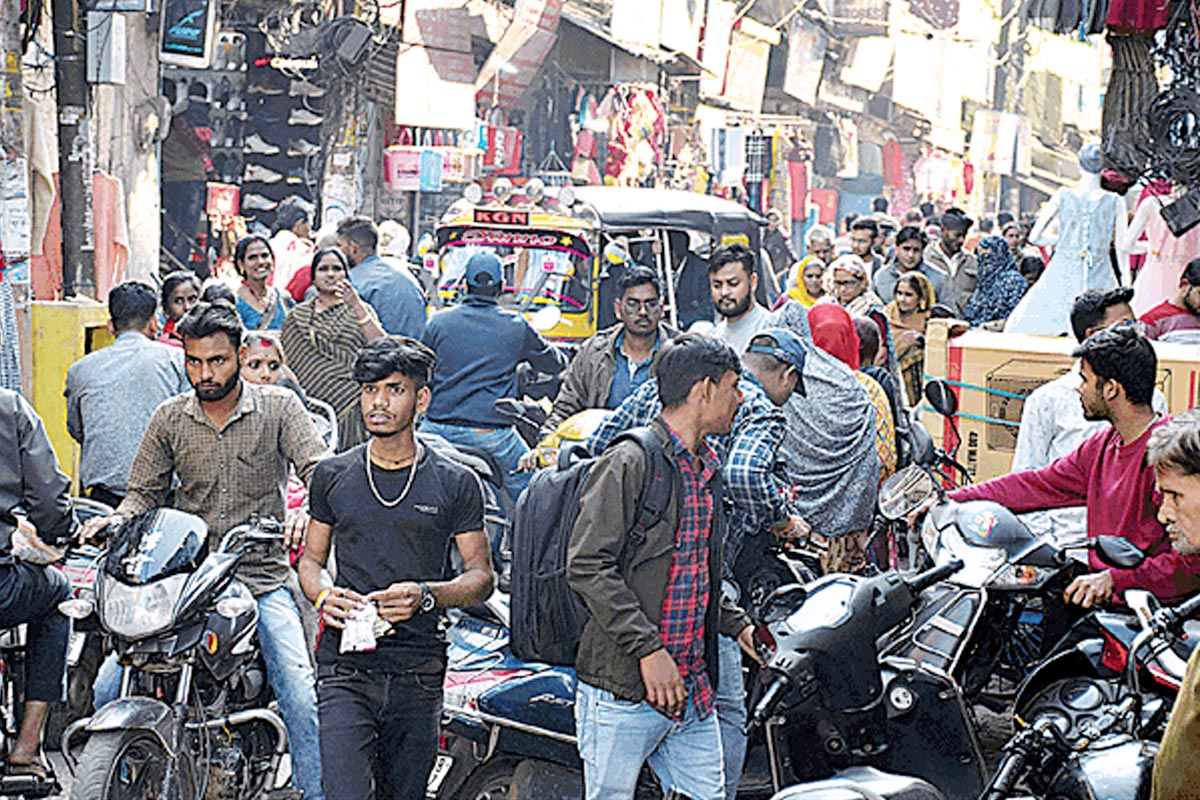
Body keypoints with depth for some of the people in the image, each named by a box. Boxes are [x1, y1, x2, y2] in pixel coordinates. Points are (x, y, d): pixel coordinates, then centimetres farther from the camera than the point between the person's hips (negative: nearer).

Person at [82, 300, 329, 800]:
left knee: (301, 696, -18)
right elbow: (145, 491, 12)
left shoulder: (278, 407, 1)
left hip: (260, 578, -2)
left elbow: (319, 469, -9)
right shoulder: (169, 418, 9)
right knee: (109, 689, -8)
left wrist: (308, 512, -31)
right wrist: (114, 520, -10)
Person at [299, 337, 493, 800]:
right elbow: (311, 558, 19)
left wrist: (425, 595, -14)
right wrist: (323, 595, -5)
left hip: (418, 674, 0)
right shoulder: (332, 476, 10)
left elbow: (481, 577, 6)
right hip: (345, 669, 0)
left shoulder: (455, 484, 5)